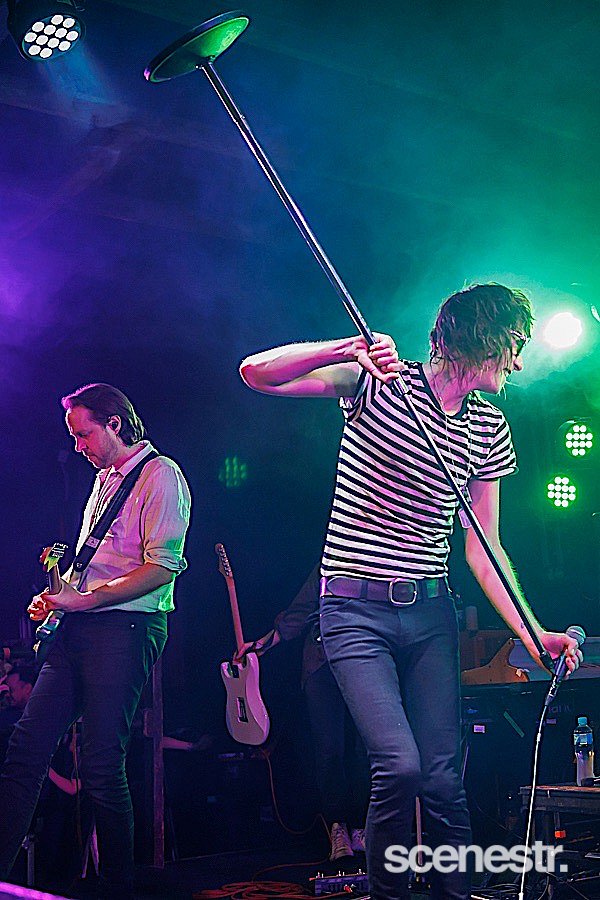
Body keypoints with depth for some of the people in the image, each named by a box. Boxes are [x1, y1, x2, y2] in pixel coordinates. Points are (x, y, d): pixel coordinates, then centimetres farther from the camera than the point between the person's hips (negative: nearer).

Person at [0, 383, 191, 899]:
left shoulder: (160, 475, -5)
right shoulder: (105, 480, 22)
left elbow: (162, 568, -15)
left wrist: (84, 601, -17)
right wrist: (58, 595, 12)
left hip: (125, 629, -9)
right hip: (78, 627, 9)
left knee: (102, 768, -8)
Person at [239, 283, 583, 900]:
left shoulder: (489, 429, 9)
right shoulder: (378, 380, -4)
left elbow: (482, 547, 9)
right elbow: (256, 373, -13)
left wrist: (531, 632, -2)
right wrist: (349, 349, -28)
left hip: (431, 612, 4)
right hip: (356, 610, -4)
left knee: (442, 777, 0)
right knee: (399, 766, -15)